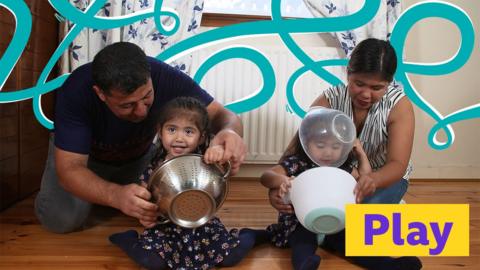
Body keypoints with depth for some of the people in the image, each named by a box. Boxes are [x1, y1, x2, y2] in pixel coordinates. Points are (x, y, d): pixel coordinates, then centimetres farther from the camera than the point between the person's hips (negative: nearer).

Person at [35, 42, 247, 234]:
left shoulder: (165, 78, -33)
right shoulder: (76, 92, -37)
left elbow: (219, 114, -27)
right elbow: (69, 169, -37)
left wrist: (229, 131, -53)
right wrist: (116, 195, -58)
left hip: (138, 155, 4)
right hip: (84, 156, -3)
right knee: (60, 219, -24)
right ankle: (93, 192, 10)